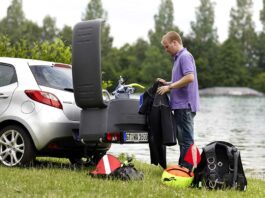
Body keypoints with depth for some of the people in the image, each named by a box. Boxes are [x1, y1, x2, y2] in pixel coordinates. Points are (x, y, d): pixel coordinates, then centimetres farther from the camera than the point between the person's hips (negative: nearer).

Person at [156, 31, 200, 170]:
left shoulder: (185, 56, -12)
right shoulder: (178, 57, 20)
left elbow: (189, 77, -24)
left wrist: (169, 87, -18)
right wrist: (167, 83, 12)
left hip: (185, 105, -10)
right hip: (180, 106, 10)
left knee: (186, 139, -7)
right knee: (182, 138, 14)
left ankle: (187, 169, -5)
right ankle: (182, 167, 21)